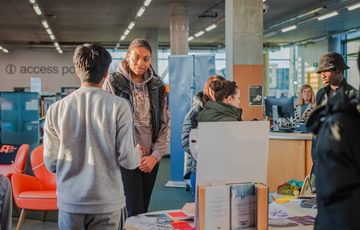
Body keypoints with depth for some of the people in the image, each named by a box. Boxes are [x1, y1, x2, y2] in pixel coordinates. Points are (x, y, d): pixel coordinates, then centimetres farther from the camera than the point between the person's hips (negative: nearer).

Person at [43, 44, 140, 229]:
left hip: (70, 202, 2)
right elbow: (127, 160, -9)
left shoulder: (56, 109, -3)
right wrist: (138, 153, 14)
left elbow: (50, 163, 2)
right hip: (107, 203, -2)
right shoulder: (118, 106, -10)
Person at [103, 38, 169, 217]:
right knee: (134, 212, -8)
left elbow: (165, 123, 7)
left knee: (143, 210, 10)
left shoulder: (157, 86, 8)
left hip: (150, 157, 4)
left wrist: (156, 155, -3)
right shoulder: (114, 82, -4)